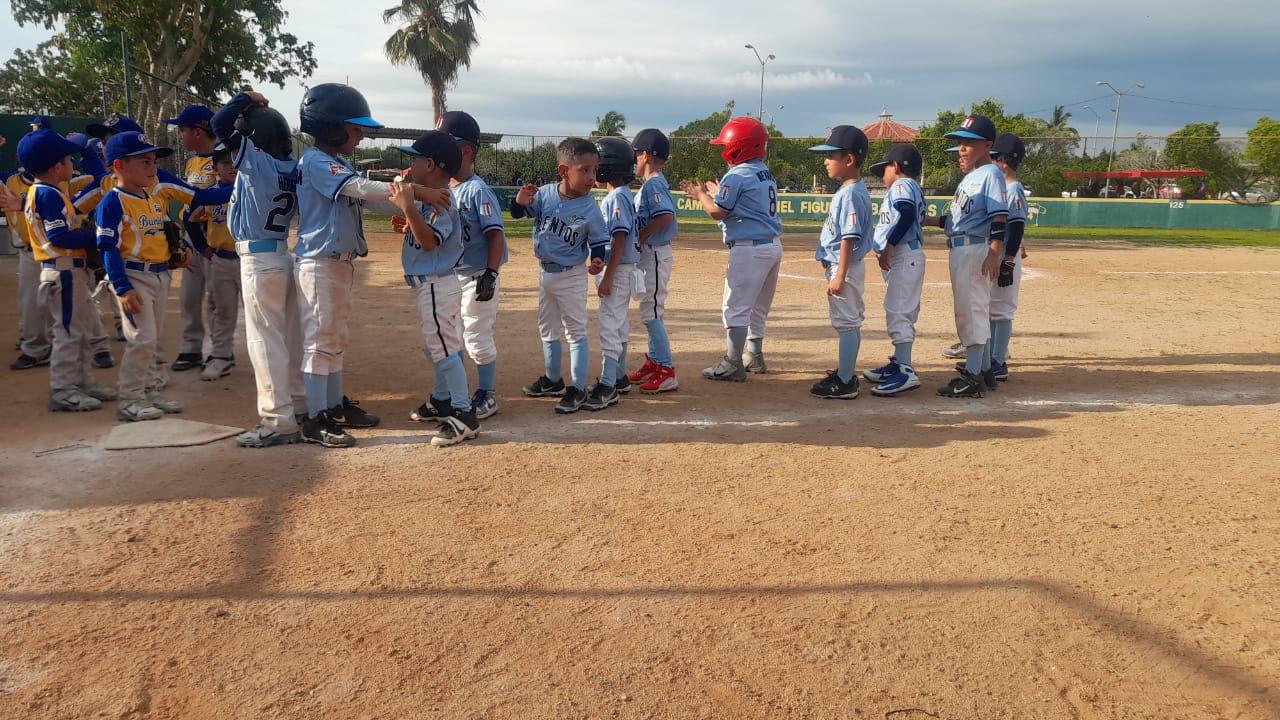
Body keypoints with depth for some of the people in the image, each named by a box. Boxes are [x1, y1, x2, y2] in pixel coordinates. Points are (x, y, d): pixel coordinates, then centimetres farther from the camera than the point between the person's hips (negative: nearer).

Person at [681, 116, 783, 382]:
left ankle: (733, 364, -4)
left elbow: (718, 212, -10)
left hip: (750, 248, -9)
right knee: (757, 305, 20)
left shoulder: (736, 177, -12)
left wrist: (701, 195, 7)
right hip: (773, 245, 9)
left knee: (735, 307, -5)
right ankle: (754, 355, 30)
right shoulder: (765, 174, 15)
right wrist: (717, 194, 26)